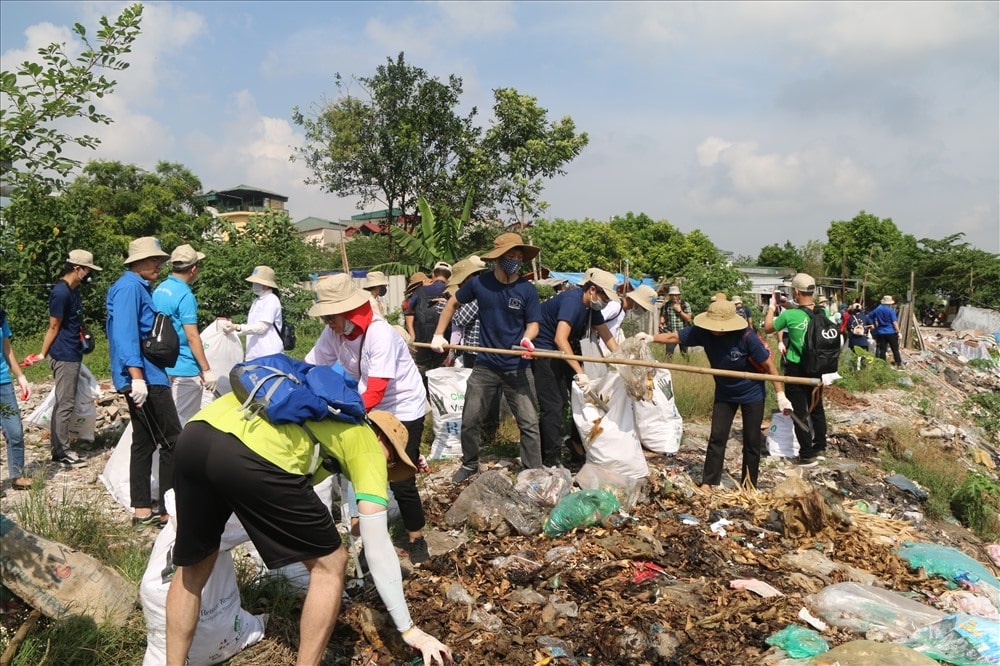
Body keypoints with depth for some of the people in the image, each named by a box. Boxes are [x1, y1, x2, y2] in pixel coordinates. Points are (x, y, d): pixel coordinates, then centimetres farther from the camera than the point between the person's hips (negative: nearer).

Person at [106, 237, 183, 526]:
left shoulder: (140, 287, 17)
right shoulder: (129, 287, -13)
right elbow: (125, 334, -22)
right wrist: (136, 376, -29)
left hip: (149, 377, 11)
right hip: (143, 378, -11)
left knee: (144, 442, 13)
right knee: (173, 442, -7)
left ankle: (142, 510, 20)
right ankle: (169, 511, -1)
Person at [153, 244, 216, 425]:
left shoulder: (159, 289, 11)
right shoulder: (185, 295, -17)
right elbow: (192, 337, -19)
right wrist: (206, 370, -14)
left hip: (162, 366, 9)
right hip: (184, 369, -9)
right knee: (186, 422, -2)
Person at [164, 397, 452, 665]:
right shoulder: (367, 444, 19)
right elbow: (377, 548, 15)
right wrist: (409, 630, 21)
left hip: (193, 437, 8)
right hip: (253, 455, -8)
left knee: (193, 568, 30)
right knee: (329, 564, 15)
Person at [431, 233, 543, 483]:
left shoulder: (528, 290, -8)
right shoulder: (479, 282, -6)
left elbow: (533, 324, -4)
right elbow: (453, 303, 10)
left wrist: (527, 339, -27)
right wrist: (438, 334, 6)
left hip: (518, 368, -1)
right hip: (485, 366, 1)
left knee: (528, 423, 3)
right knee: (469, 420, 10)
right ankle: (469, 464, 33)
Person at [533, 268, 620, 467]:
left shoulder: (591, 307, 4)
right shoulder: (572, 301, -25)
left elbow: (607, 337, 11)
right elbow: (560, 339, -37)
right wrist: (579, 372, -41)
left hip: (559, 353, 10)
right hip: (542, 350, -10)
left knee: (561, 400, 15)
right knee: (552, 405, -11)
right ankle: (551, 462, -4)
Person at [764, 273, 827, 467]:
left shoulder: (790, 315, -19)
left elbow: (768, 328, -2)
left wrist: (771, 307, 12)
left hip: (796, 369, -5)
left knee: (800, 412, 2)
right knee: (817, 408, 19)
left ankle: (807, 455, 5)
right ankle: (819, 448, 30)